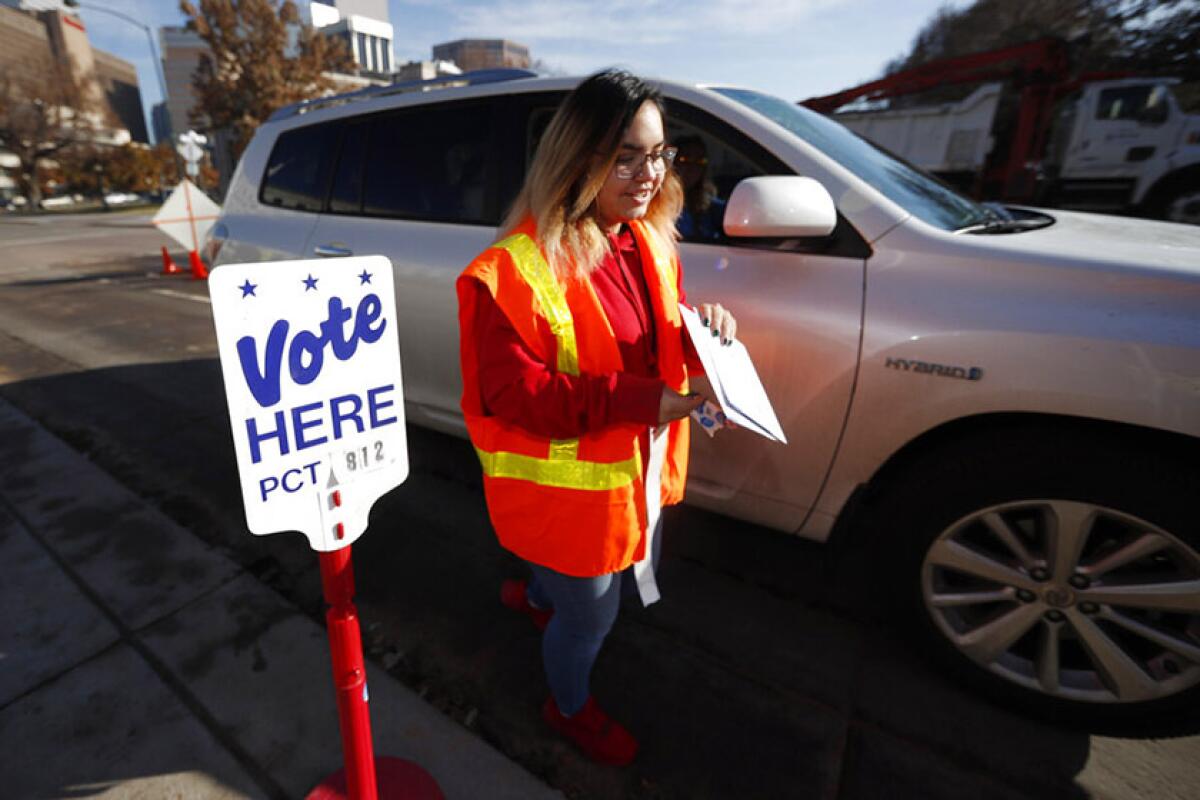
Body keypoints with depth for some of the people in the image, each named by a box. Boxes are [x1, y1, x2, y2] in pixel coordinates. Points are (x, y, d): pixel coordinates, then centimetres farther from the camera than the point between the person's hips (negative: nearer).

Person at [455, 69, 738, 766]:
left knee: (633, 582, 31)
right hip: (568, 487, -8)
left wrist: (704, 328, -14)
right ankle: (571, 708, 53)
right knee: (591, 617, 15)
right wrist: (634, 399, -32)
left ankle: (533, 592, 63)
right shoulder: (515, 269, -23)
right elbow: (510, 394, -24)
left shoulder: (651, 242, 2)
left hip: (644, 468, 8)